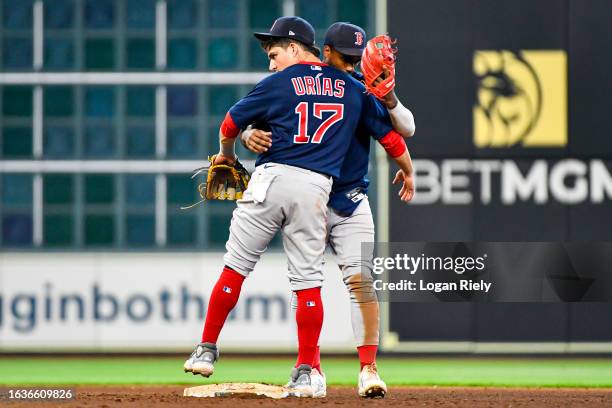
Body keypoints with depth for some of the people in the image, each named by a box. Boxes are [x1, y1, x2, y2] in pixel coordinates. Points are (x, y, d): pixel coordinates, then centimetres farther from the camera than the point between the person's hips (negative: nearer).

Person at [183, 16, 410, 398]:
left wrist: (226, 153, 30)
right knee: (309, 280, 4)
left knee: (236, 265, 6)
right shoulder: (352, 88, 13)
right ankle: (305, 372, 3)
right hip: (316, 188, 3)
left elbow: (231, 124, 9)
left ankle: (207, 350, 9)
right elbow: (388, 131, 17)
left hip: (272, 178, -3)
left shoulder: (279, 83, 3)